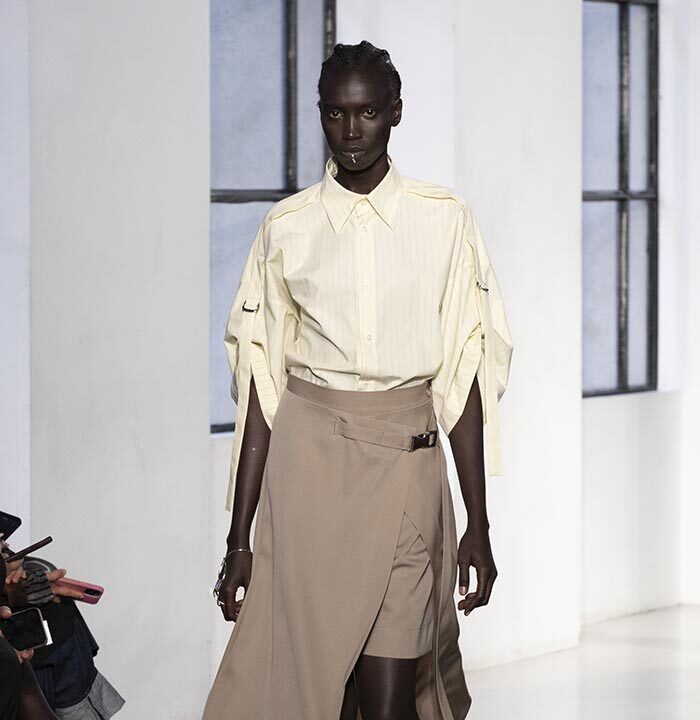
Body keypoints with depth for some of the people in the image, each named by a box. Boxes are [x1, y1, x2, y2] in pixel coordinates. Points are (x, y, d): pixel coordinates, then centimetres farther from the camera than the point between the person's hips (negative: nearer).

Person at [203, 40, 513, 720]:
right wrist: (239, 537, 2)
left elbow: (463, 373, 3)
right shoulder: (286, 226, 4)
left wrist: (478, 523, 0)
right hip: (306, 460, 1)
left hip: (405, 466, -1)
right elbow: (260, 382, 4)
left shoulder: (444, 220, 2)